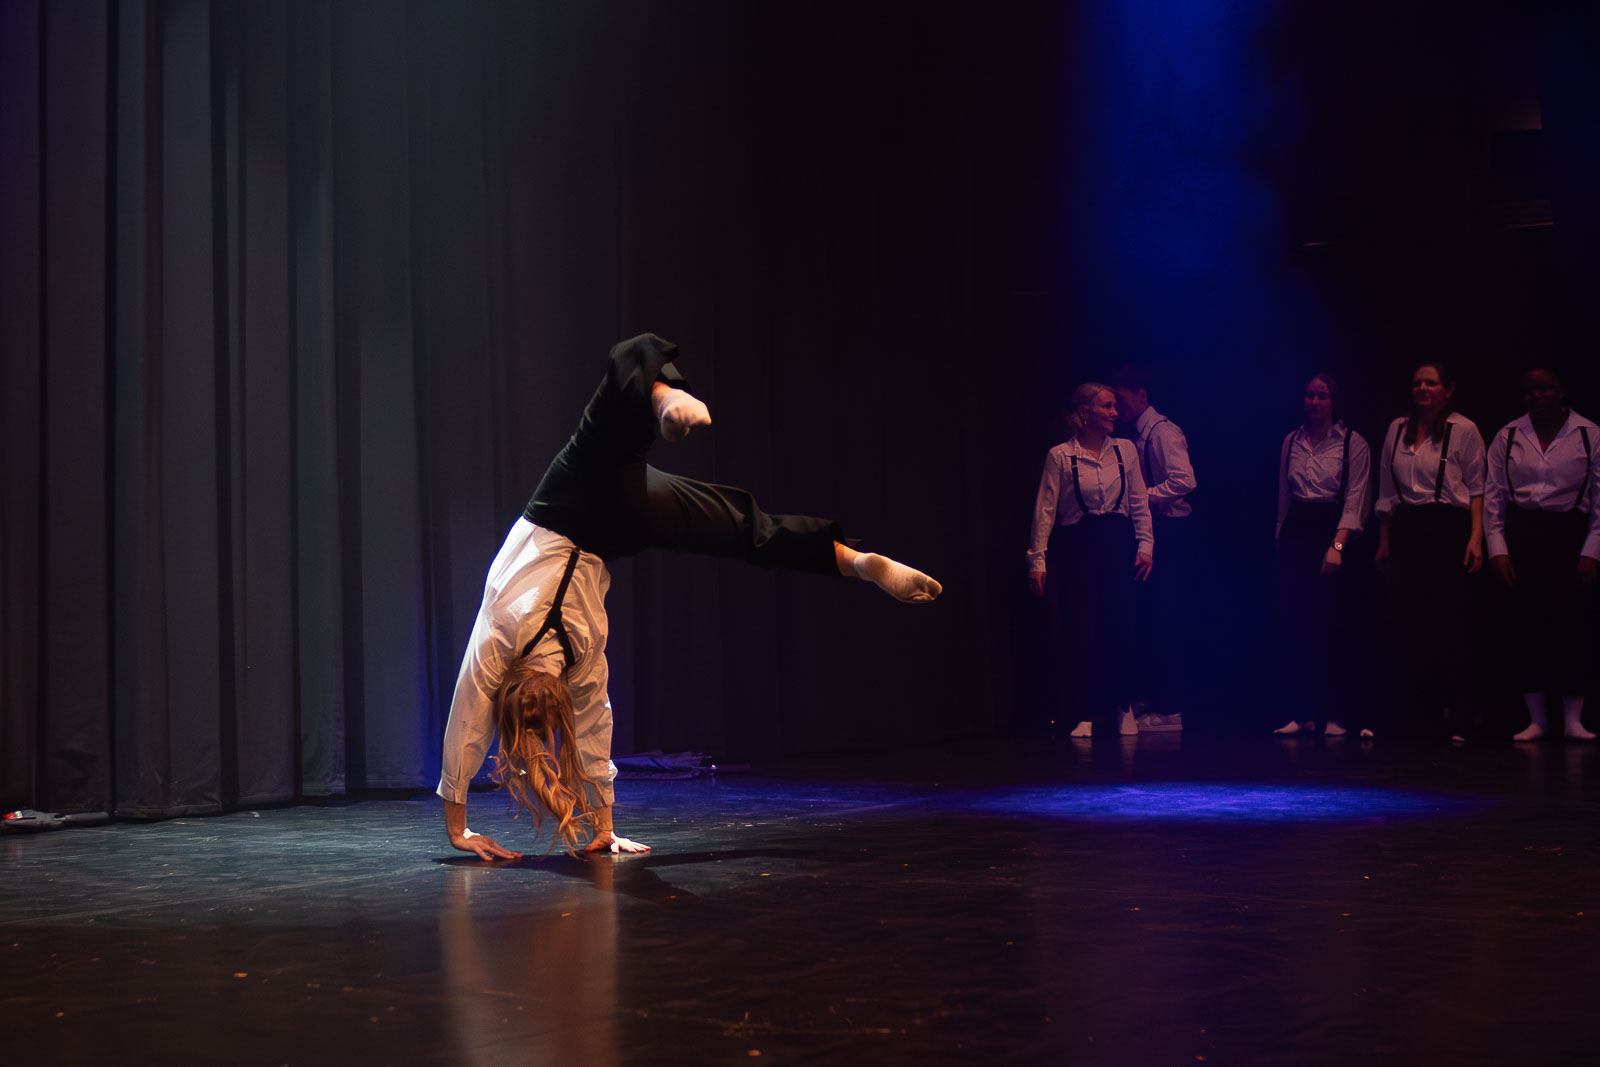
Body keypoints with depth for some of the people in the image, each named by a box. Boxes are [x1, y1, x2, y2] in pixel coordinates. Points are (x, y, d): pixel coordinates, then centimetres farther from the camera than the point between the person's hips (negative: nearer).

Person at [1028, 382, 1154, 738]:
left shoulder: (1124, 450, 6)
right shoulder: (1060, 456, -2)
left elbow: (1139, 503, 8)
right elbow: (1045, 510, -2)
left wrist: (1145, 544, -2)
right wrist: (1037, 559, -6)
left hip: (1118, 544, 2)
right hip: (1077, 548, -2)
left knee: (1121, 629, -2)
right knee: (1083, 631, -2)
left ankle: (1124, 708, 12)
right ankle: (1084, 717, 6)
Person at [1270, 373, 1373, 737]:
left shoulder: (1352, 444, -2)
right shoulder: (1291, 442, 12)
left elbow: (1356, 502, -8)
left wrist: (1337, 546, -17)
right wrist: (1281, 540, 10)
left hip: (1334, 534, -4)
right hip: (1295, 534, 4)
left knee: (1332, 627, -5)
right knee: (1291, 626, -1)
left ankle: (1335, 715, 4)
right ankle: (1303, 712, 7)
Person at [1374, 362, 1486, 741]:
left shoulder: (1463, 430, -2)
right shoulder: (1397, 429, 12)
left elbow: (1477, 490, -2)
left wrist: (1476, 538, -10)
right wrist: (1384, 540, 13)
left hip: (1448, 528, -4)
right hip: (1406, 531, 4)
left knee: (1448, 624, -3)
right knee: (1401, 621, -1)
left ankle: (1455, 715, 4)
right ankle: (1411, 709, 8)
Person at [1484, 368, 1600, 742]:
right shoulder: (1508, 437, 6)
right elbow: (1493, 497, 6)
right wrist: (1497, 549, -2)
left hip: (1570, 533, -2)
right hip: (1521, 533, 2)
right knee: (1524, 626, 1)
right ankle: (1536, 719, 11)